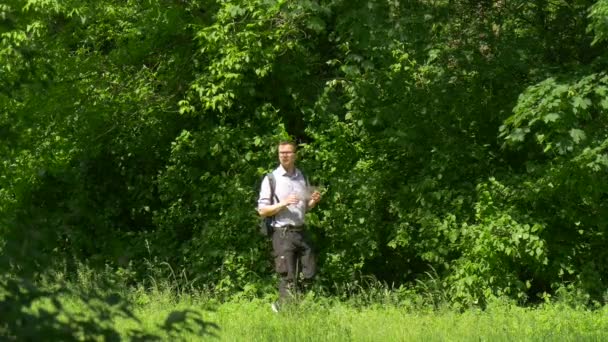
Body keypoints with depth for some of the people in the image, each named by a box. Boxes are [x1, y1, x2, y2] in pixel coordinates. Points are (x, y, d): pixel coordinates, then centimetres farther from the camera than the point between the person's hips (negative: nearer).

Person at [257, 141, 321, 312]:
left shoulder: (302, 177, 12)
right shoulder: (271, 179, -4)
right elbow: (262, 210, -6)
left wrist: (314, 201, -1)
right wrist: (283, 204, -19)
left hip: (301, 231, 6)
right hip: (283, 233, -6)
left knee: (309, 274, 7)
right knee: (288, 278, -5)